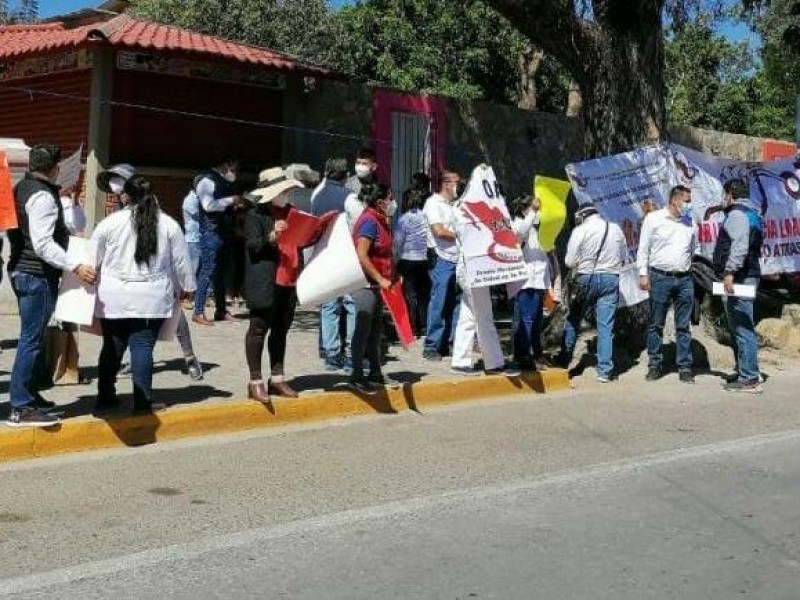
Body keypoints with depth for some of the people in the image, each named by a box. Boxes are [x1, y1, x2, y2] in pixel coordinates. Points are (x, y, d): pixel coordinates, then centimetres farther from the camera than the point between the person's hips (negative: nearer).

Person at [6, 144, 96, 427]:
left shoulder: (22, 189, 14)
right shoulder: (43, 196, -17)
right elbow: (43, 244, -24)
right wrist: (75, 267, -28)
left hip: (21, 270, 10)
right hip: (38, 275, -10)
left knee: (34, 337, 18)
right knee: (32, 339, -7)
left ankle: (30, 394, 28)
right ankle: (21, 408, -5)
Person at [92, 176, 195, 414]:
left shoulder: (110, 222, -3)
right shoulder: (169, 225, 0)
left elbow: (93, 258, 4)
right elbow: (181, 261, 8)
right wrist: (184, 287, 22)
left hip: (113, 298, 1)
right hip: (151, 298, 0)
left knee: (112, 348, 12)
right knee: (143, 347, 2)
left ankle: (105, 397, 20)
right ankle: (143, 401, 3)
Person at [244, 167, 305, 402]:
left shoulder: (292, 211, 15)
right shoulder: (256, 215, -5)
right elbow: (252, 246, -12)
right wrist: (271, 237, -28)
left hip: (289, 282, 7)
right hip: (265, 283, -7)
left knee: (281, 330, 14)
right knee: (259, 329, -1)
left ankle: (277, 379, 23)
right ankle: (255, 382, 4)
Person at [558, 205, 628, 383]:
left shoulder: (581, 230, -5)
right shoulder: (616, 228, 8)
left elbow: (570, 262, -7)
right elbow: (625, 258, 14)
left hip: (587, 278, -2)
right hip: (611, 279, 2)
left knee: (573, 321, 12)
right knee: (606, 326, 2)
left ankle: (563, 363, 18)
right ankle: (605, 371, -2)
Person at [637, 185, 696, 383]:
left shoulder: (689, 221, 12)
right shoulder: (653, 218, 0)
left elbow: (694, 249, 18)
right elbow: (643, 248, 1)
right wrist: (643, 274, -5)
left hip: (684, 278, 3)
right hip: (660, 277, -3)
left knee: (684, 326, 4)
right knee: (656, 324, 4)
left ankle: (685, 367, 8)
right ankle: (655, 365, 13)